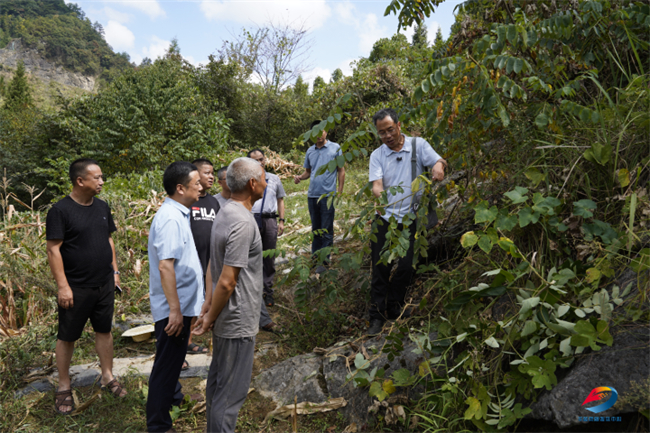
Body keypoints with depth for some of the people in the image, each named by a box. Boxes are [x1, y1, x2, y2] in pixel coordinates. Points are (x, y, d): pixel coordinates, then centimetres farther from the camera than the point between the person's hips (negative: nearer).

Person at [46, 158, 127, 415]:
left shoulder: (102, 207, 6)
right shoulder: (61, 210, -12)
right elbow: (53, 250, -14)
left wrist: (114, 270, 12)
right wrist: (63, 286, -17)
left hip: (104, 284, 5)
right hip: (76, 288, -5)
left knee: (104, 329, 14)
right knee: (67, 336, 8)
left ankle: (107, 377, 29)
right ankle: (64, 387, 23)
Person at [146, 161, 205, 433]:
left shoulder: (177, 214, 9)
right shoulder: (171, 219, -23)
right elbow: (165, 266, -29)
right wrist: (175, 310, -27)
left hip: (182, 303, 10)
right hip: (174, 307, -10)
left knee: (174, 357, 28)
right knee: (167, 362, 3)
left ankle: (173, 397, 49)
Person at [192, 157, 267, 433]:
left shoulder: (225, 213, 6)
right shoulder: (243, 223, -24)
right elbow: (226, 282, -25)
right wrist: (210, 318, -10)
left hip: (226, 319, 9)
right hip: (239, 322, -9)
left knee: (218, 379, 21)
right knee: (231, 390, 4)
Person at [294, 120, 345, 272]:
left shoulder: (335, 148, -1)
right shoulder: (310, 151, 12)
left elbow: (341, 171, -1)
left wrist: (340, 192, -8)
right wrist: (300, 177, -4)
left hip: (327, 195, -5)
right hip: (312, 195, 5)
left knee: (326, 230, -1)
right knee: (316, 229, 15)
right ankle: (315, 258, 24)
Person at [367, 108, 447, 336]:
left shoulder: (418, 145, 3)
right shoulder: (377, 155, 4)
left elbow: (439, 161, -7)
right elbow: (376, 183, -8)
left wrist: (438, 166, -32)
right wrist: (379, 194, -32)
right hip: (384, 220, 0)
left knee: (405, 268, 4)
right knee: (381, 268, -1)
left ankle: (395, 311, 24)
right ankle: (377, 317, 8)